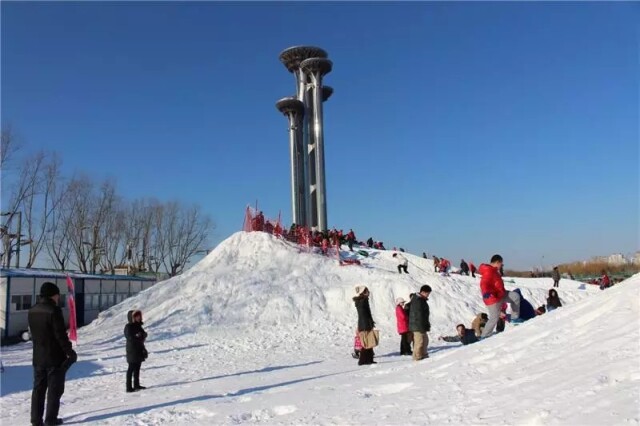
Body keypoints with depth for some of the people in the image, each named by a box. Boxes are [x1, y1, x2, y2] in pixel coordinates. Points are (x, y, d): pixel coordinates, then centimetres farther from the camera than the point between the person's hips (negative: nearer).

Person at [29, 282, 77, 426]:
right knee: (54, 389, 3)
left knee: (38, 388, 14)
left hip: (38, 357, 7)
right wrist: (70, 351, -10)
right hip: (55, 357, -7)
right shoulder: (54, 311, -19)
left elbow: (34, 334, 14)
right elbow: (61, 335, -19)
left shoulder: (32, 311, 6)